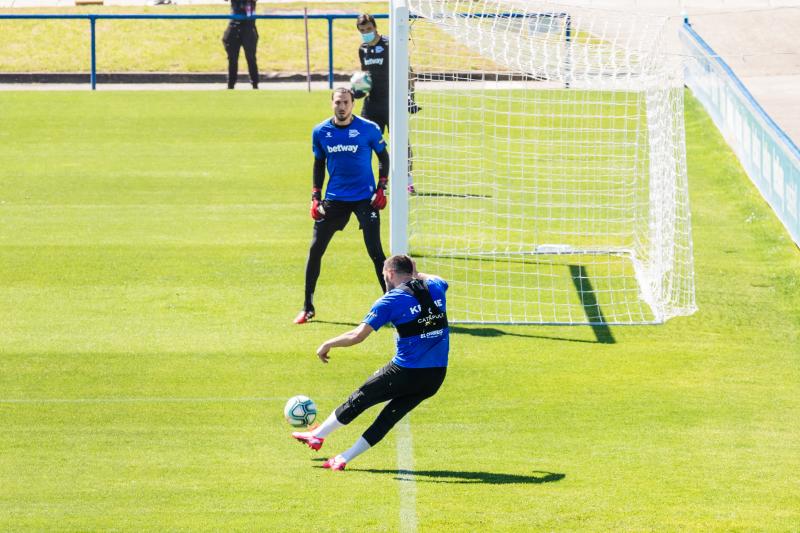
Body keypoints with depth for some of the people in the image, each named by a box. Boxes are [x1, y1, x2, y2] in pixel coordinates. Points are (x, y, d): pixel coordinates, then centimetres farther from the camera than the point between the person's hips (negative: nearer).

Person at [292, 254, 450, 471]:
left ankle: (317, 436, 31)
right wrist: (414, 273, 39)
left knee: (358, 400, 15)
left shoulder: (391, 300, -9)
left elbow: (358, 335, -14)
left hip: (405, 372, -6)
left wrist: (327, 344, -2)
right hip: (437, 376, 6)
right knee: (390, 416, 14)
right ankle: (344, 458, 16)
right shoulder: (435, 288, 8)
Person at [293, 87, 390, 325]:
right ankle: (307, 307, 11)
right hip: (334, 198, 3)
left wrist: (382, 188, -4)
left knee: (375, 251, -9)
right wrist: (315, 197, 7)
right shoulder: (320, 132, 0)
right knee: (315, 249, 0)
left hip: (365, 198, -3)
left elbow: (383, 157, 5)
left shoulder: (368, 129, -8)